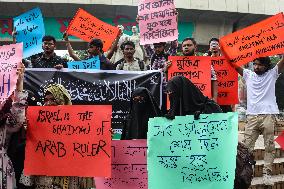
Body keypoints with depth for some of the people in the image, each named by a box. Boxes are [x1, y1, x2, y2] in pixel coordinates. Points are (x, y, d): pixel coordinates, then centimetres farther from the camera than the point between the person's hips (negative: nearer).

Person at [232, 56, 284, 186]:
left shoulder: (272, 74, 11)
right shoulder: (248, 75, 15)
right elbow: (234, 64, 10)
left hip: (268, 115, -1)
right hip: (252, 116, 1)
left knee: (269, 146, 1)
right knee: (247, 146, -3)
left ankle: (267, 174, 6)